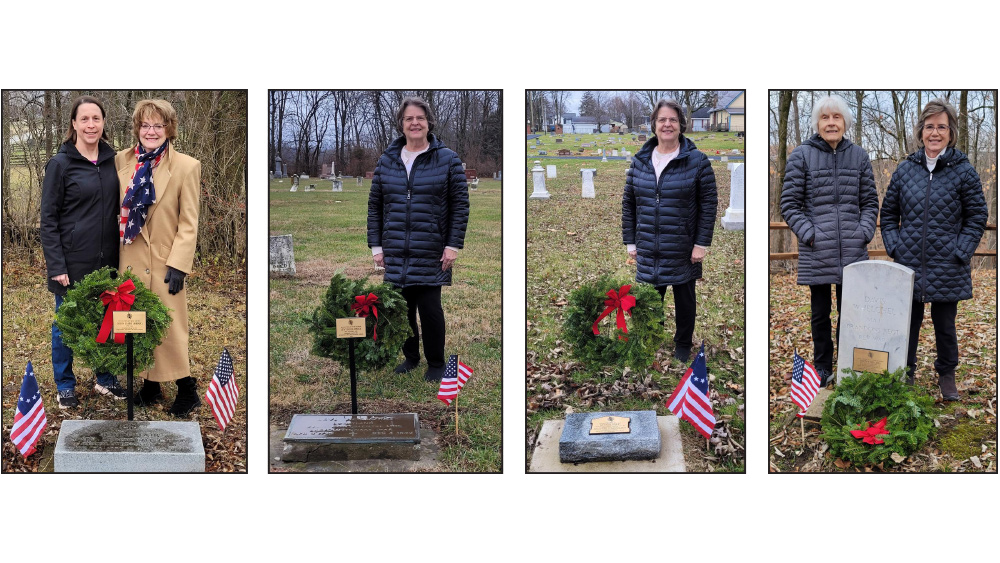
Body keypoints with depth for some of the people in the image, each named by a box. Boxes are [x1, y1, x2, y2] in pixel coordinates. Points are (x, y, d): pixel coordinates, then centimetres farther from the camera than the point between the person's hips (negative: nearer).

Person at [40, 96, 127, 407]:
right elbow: (48, 219, -7)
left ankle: (105, 378, 28)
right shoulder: (60, 164, -8)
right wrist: (56, 266, -13)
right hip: (73, 261, -4)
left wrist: (122, 253, 7)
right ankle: (65, 386, 21)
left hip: (106, 260, 4)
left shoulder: (112, 160, 4)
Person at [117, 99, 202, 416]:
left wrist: (178, 265, -13)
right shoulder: (122, 161, 5)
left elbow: (189, 224, -8)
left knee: (169, 327, -1)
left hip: (163, 261, -4)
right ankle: (151, 386, 24)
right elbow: (116, 209, 12)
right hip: (130, 259, 4)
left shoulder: (187, 167, -8)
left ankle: (187, 391, 12)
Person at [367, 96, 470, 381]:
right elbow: (375, 206, 12)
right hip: (396, 254, 3)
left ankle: (436, 363, 13)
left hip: (431, 254, -3)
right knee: (402, 307, 6)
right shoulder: (386, 161, 8)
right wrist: (376, 245, 6)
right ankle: (410, 357, 24)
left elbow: (460, 205, -1)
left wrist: (453, 245, -6)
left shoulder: (447, 159, 0)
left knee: (430, 308, -3)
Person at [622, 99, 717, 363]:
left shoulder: (697, 161, -6)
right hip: (648, 251, 2)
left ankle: (683, 344, 31)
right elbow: (628, 203, 9)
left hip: (683, 250, -2)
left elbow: (709, 203, -6)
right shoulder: (640, 161, 4)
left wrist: (702, 243, -10)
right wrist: (630, 241, 5)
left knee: (684, 298, 13)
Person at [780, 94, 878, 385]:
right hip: (816, 252, -2)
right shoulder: (801, 155, -1)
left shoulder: (859, 156, 8)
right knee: (820, 312, 8)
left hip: (852, 251, 2)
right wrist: (808, 233, -10)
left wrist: (864, 231, -2)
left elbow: (870, 201, 12)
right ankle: (822, 368, 20)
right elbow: (790, 203, 0)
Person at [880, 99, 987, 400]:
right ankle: (904, 374, 21)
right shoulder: (905, 169, 4)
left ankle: (947, 375, 27)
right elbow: (889, 213, 12)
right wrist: (894, 247, 1)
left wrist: (960, 253, -8)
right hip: (908, 265, 2)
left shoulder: (963, 171, -4)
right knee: (907, 323, 8)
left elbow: (977, 217, 0)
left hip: (947, 270, -2)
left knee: (945, 326, 10)